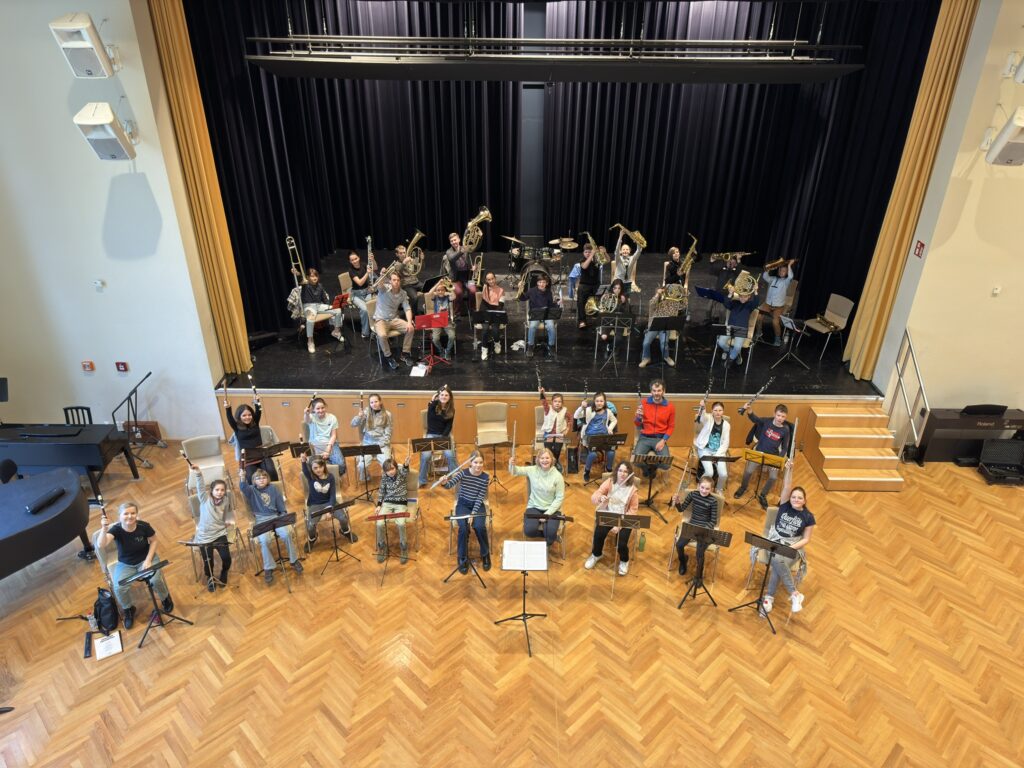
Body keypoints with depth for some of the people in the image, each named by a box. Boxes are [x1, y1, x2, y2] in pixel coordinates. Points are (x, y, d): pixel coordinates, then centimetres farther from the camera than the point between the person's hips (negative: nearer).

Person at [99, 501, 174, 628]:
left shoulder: (144, 526, -19)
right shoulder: (116, 529, -21)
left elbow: (153, 541, -3)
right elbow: (101, 545, -38)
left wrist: (148, 560, -13)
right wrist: (104, 529, -55)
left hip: (146, 559, -1)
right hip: (125, 564, 1)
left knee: (156, 580, -26)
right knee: (119, 588, -24)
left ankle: (165, 598, 11)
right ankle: (128, 609, 10)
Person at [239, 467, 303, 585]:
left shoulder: (273, 489, 11)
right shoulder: (251, 490, 5)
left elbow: (281, 505, 13)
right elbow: (243, 488, -20)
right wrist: (242, 477, -40)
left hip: (275, 517, 2)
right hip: (261, 520, -1)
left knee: (286, 534, -26)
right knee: (264, 540, -30)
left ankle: (294, 560, -6)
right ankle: (268, 568, -14)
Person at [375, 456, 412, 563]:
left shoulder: (402, 472, -11)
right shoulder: (384, 476, -1)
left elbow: (404, 471, -37)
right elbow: (381, 491, 11)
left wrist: (406, 464, -61)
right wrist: (379, 505, 0)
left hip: (401, 503, -3)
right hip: (387, 503, 3)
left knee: (400, 523, -30)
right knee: (379, 523, -22)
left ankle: (404, 548, -6)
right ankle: (381, 547, 4)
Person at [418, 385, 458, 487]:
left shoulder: (451, 410, 1)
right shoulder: (433, 405, -3)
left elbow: (449, 426, -1)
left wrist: (442, 439, -13)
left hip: (444, 435, 1)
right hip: (431, 435, -1)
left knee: (450, 455, -25)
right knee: (425, 455, -25)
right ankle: (422, 481, -6)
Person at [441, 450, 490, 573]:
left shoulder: (485, 477, -9)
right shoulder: (463, 473, -11)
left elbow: (480, 498, -10)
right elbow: (450, 485, -23)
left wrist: (473, 513, -21)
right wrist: (444, 482, -46)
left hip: (477, 505, 0)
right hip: (463, 504, 0)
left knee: (479, 526, -27)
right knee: (463, 528, -27)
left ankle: (485, 554, 1)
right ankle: (463, 559, -7)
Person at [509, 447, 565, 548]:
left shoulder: (557, 476, -10)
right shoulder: (533, 470, -5)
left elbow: (560, 497, -8)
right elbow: (515, 472, -1)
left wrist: (547, 513, -16)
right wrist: (512, 465, -26)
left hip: (551, 509, -2)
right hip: (534, 507, 2)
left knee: (550, 533, -26)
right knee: (529, 531, -23)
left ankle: (550, 537, 13)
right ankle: (547, 534, 9)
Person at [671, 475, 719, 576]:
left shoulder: (713, 501, -12)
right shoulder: (693, 494, -4)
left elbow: (713, 521, -8)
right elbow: (682, 509, 2)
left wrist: (704, 530, -24)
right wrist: (677, 502, -19)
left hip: (705, 528, -3)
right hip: (692, 525, 3)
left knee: (699, 552, -22)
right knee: (679, 544, -18)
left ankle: (699, 576, 5)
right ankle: (682, 561, 16)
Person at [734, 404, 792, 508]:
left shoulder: (785, 430, -8)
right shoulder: (767, 421, -7)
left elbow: (784, 448, -1)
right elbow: (753, 418, -4)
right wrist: (749, 410, -26)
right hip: (759, 452, 0)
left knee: (773, 477, -17)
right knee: (748, 471, -16)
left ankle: (762, 496, 10)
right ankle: (743, 487, 17)